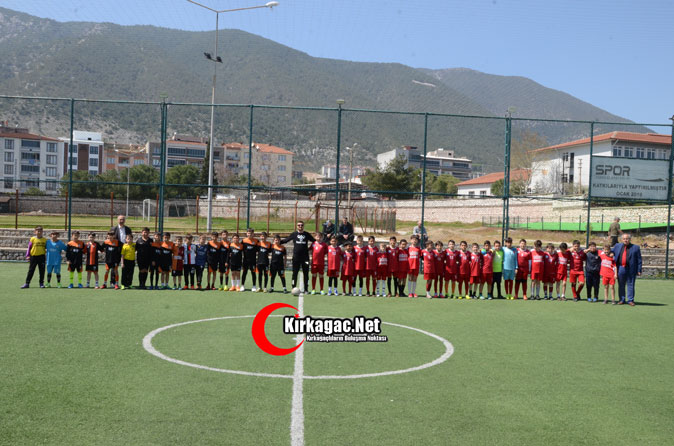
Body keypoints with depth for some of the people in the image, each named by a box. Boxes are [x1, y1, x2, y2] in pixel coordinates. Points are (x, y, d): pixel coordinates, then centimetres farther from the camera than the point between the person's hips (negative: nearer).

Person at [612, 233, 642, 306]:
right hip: (620, 268, 3)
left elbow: (639, 260, 0)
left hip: (631, 269, -3)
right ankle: (622, 300, 17)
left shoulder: (636, 247, 1)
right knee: (621, 285, 8)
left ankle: (630, 300, 10)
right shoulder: (617, 246, 11)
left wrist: (639, 270, -5)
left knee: (630, 285, 2)